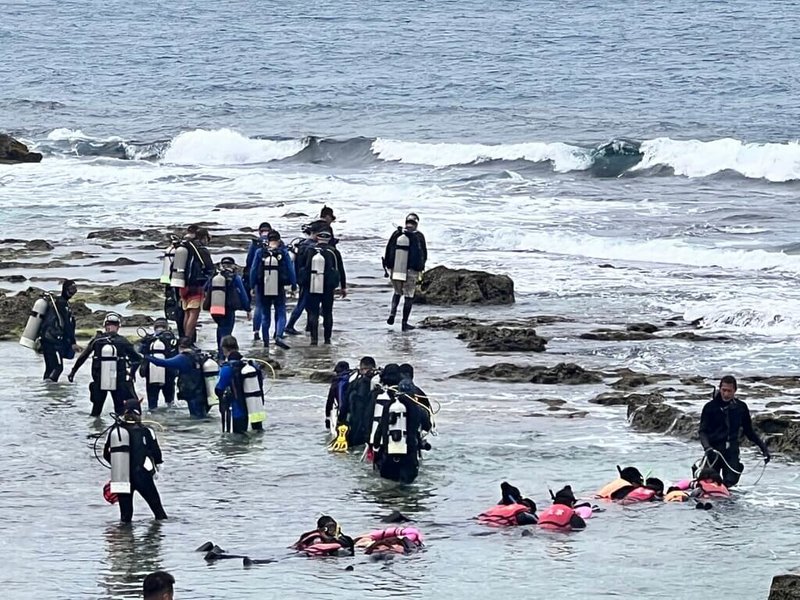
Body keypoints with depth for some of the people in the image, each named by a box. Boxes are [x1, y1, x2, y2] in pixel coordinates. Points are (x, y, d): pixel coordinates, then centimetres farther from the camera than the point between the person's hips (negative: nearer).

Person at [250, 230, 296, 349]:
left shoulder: (260, 252, -1)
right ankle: (279, 336, -18)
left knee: (265, 315, 13)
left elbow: (253, 270, 1)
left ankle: (266, 341, 14)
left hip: (263, 290, 1)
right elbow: (291, 270, -2)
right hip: (279, 290, -1)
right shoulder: (284, 253, -4)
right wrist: (294, 286, 5)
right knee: (281, 314, 4)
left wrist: (252, 286, 8)